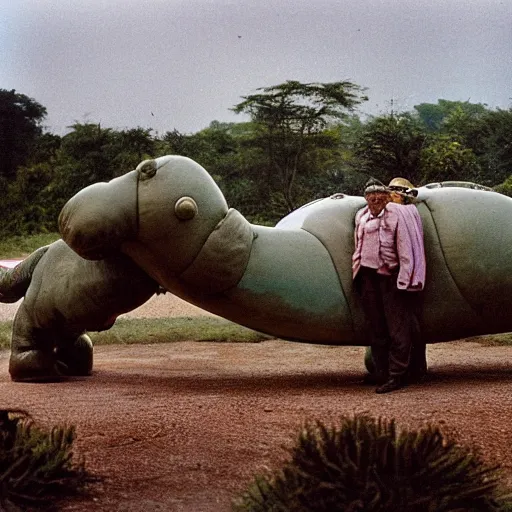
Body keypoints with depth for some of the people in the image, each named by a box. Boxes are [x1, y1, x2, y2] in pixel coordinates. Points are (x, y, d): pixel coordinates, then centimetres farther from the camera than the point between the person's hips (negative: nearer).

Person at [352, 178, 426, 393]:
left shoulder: (397, 214, -6)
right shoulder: (361, 217, 11)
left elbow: (405, 248, -9)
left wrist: (404, 279, -14)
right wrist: (357, 271, 17)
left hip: (391, 276, -6)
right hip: (368, 277, 6)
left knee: (398, 329, -5)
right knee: (376, 328, 9)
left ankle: (397, 375, -2)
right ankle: (381, 374, 16)